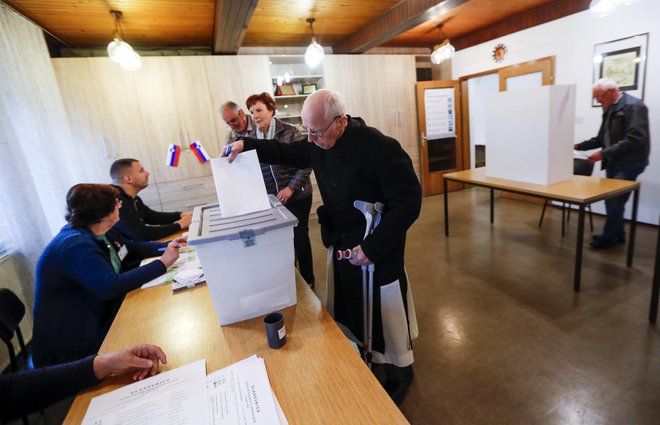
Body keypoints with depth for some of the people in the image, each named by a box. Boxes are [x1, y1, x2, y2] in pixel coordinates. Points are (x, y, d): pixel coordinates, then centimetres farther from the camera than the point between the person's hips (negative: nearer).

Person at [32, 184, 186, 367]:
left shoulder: (99, 232, 2)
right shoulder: (75, 245, -26)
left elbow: (132, 248, 18)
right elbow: (110, 287, -35)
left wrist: (167, 247, 4)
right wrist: (162, 264, -29)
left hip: (101, 315, 8)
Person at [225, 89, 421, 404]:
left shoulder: (380, 148, -25)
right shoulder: (318, 145, -3)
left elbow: (408, 203, -23)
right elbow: (287, 153, 15)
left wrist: (373, 247, -24)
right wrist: (247, 145, 4)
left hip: (378, 251, -6)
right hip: (342, 245, 7)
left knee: (383, 313, 11)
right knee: (348, 309, 21)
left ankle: (399, 373, 39)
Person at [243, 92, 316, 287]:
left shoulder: (290, 132, -9)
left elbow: (306, 163, -10)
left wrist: (291, 188, -17)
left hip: (297, 197, -3)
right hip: (270, 200, 3)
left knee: (300, 238, 8)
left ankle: (307, 280, 29)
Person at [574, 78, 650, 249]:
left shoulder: (633, 106, -14)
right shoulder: (610, 109, 12)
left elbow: (634, 139, -22)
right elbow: (602, 138, 17)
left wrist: (604, 153, -24)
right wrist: (579, 146, 6)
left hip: (629, 164, -8)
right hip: (613, 163, 8)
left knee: (615, 201, -3)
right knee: (611, 200, 12)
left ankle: (609, 237, 11)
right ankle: (617, 234, 25)